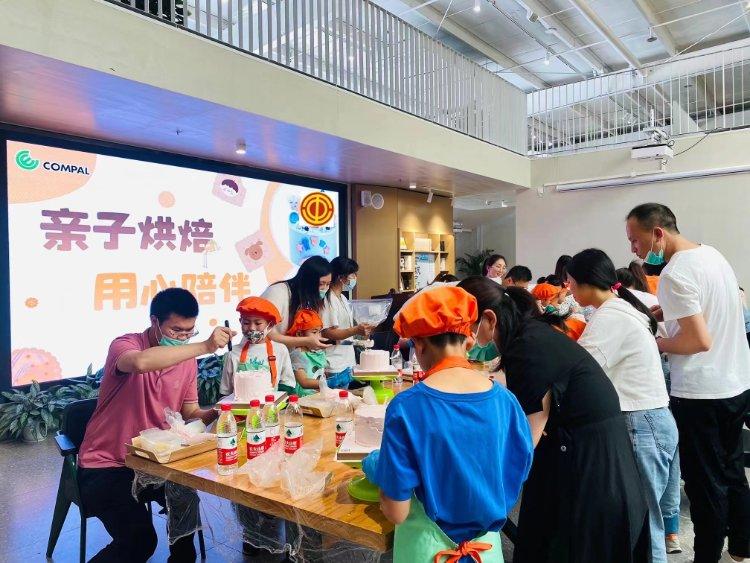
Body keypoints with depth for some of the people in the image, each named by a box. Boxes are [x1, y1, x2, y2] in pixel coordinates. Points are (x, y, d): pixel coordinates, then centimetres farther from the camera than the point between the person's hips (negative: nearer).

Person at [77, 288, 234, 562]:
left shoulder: (187, 359, 0)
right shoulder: (125, 345, -17)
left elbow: (189, 411, 7)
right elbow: (141, 362, -43)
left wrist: (213, 414, -16)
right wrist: (204, 346, -44)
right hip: (105, 465, -5)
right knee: (139, 541, -20)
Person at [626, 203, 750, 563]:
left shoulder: (674, 274, -21)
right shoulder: (712, 253, 6)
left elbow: (700, 340, -25)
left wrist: (654, 344, -10)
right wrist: (660, 312, 9)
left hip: (701, 394, -9)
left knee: (705, 483, 5)